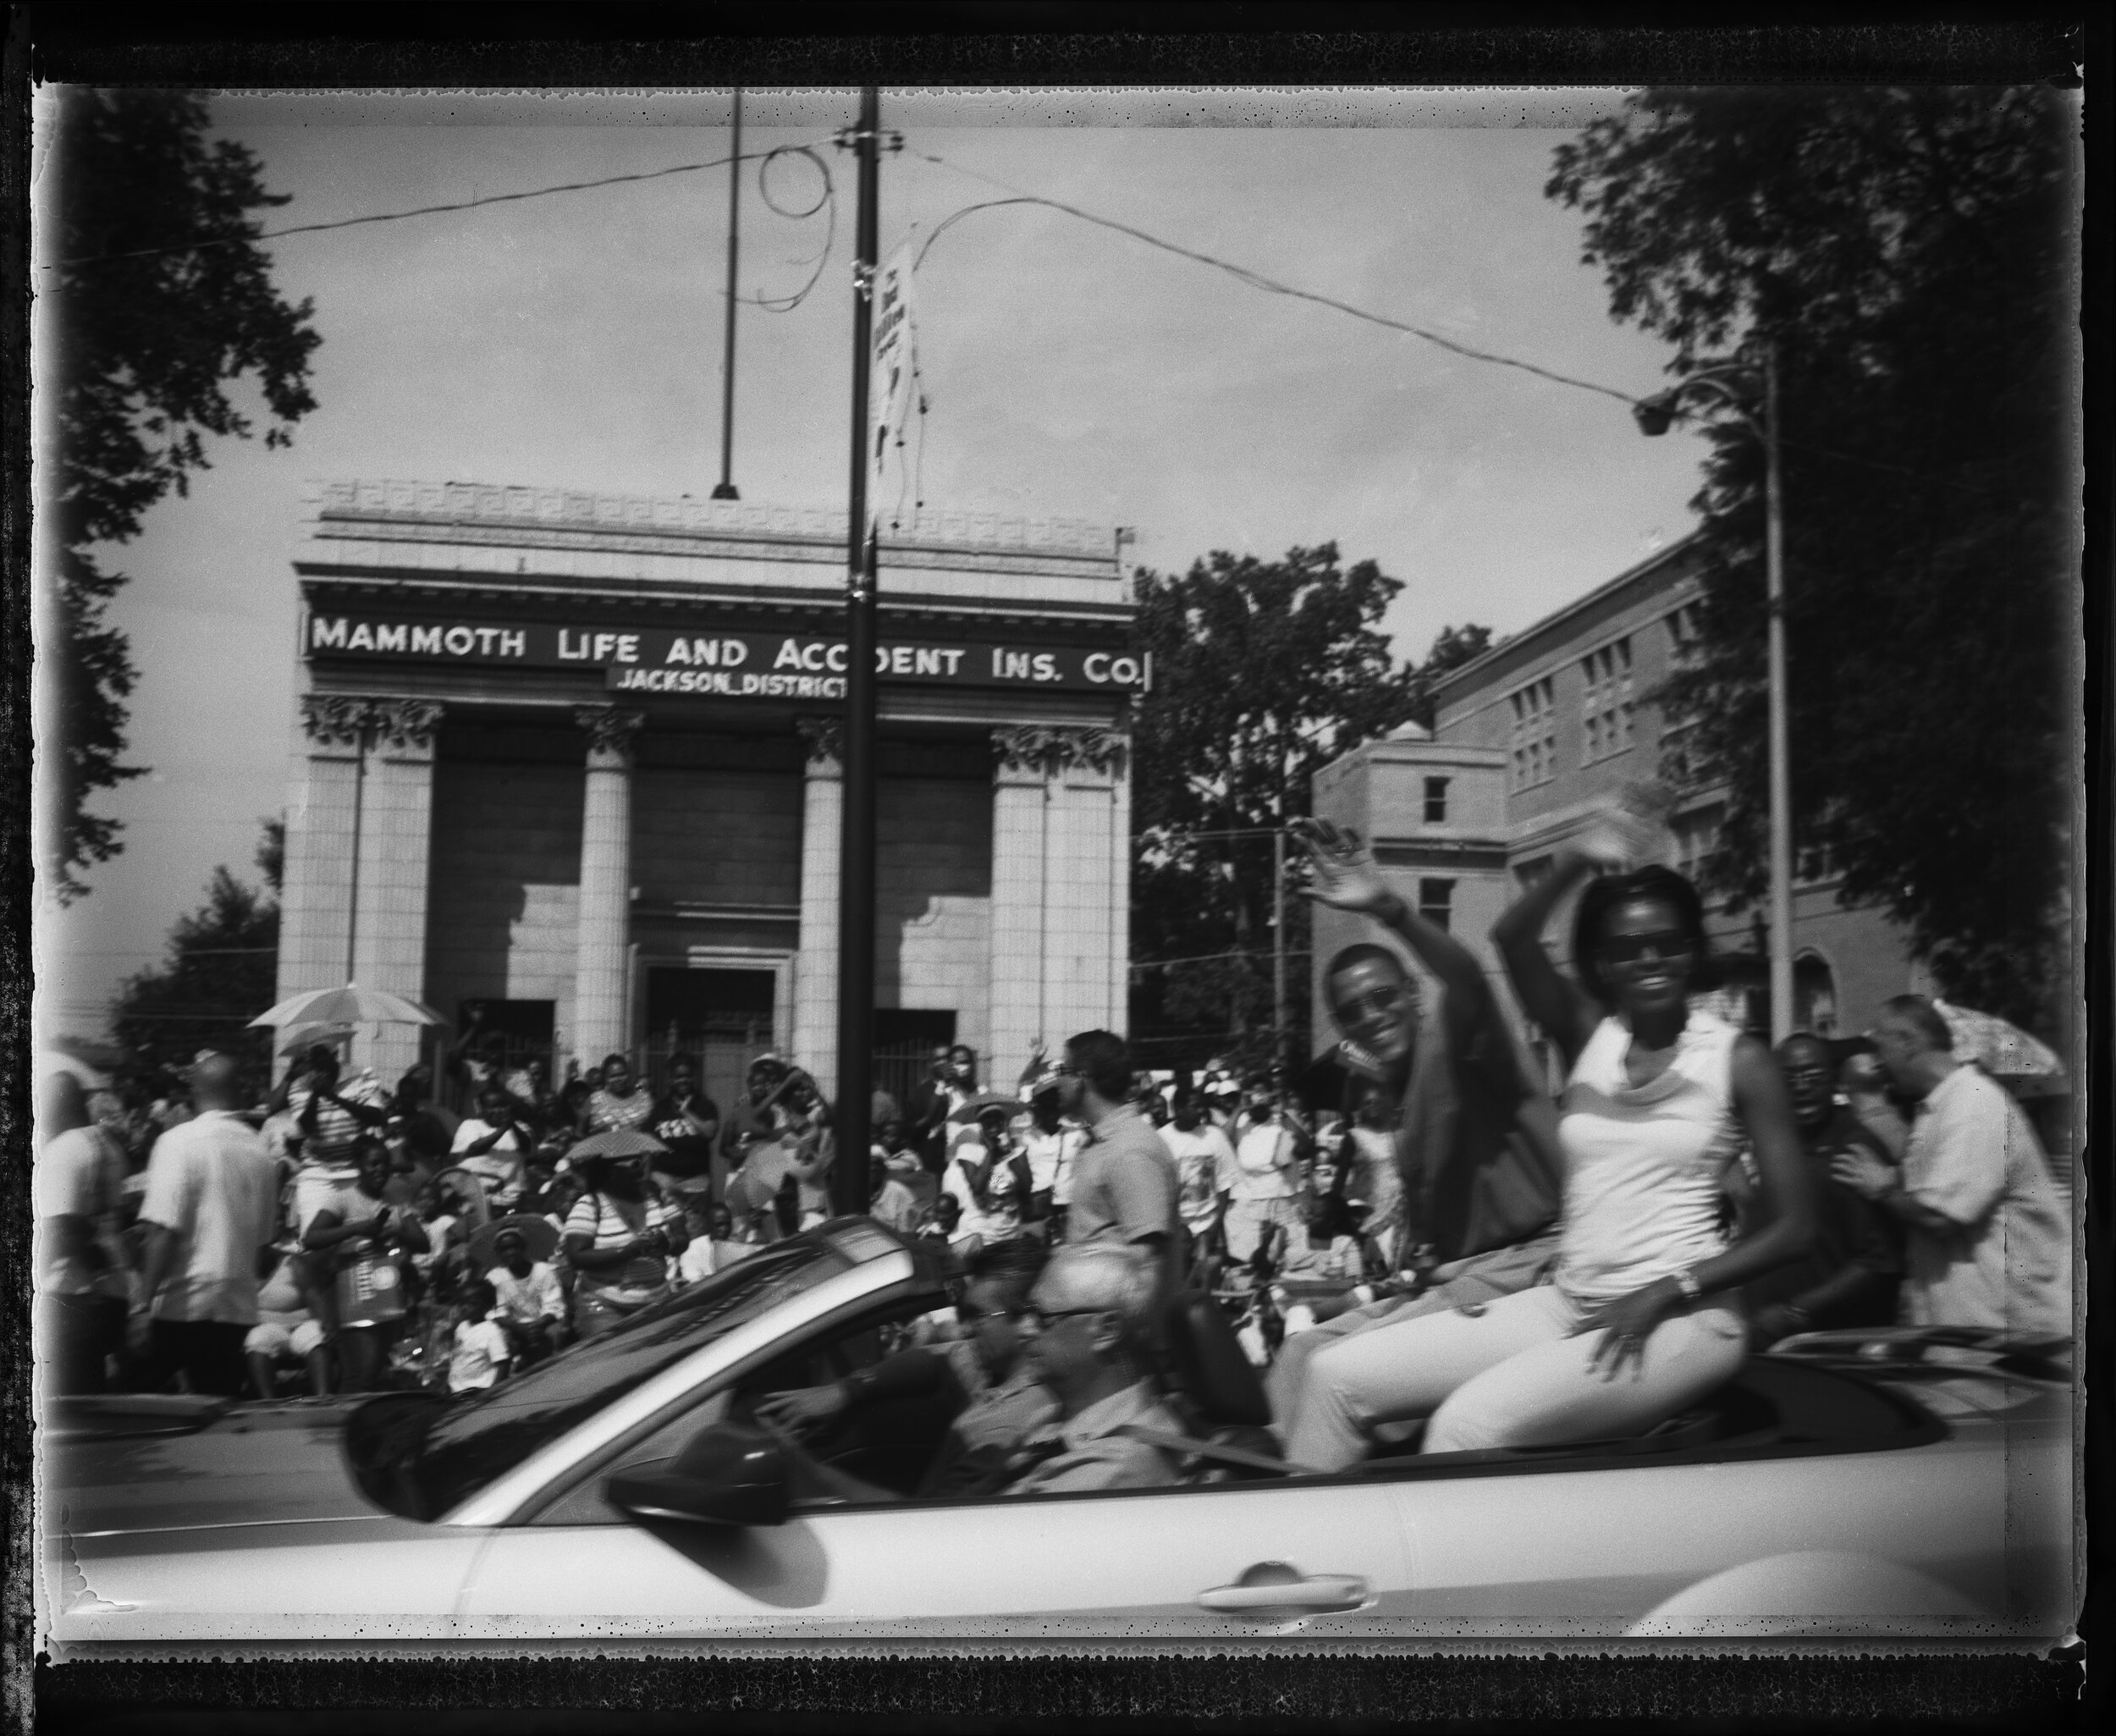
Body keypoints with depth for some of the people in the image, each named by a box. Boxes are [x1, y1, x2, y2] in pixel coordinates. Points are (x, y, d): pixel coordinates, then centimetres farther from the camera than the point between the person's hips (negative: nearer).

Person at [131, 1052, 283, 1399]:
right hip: (239, 1307, 5)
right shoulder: (262, 1153, 7)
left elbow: (164, 1231, -16)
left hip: (183, 1305, -5)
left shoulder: (180, 1142, -9)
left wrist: (144, 1303, -13)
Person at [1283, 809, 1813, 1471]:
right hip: (1566, 1305, 5)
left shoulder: (1738, 1060, -1)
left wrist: (1668, 1291, -13)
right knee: (1342, 1374, -6)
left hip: (1682, 1322, -5)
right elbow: (1511, 940, -10)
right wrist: (1574, 863, -25)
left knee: (1470, 1422, -30)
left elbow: (1791, 1229, -3)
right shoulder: (1586, 1033, 8)